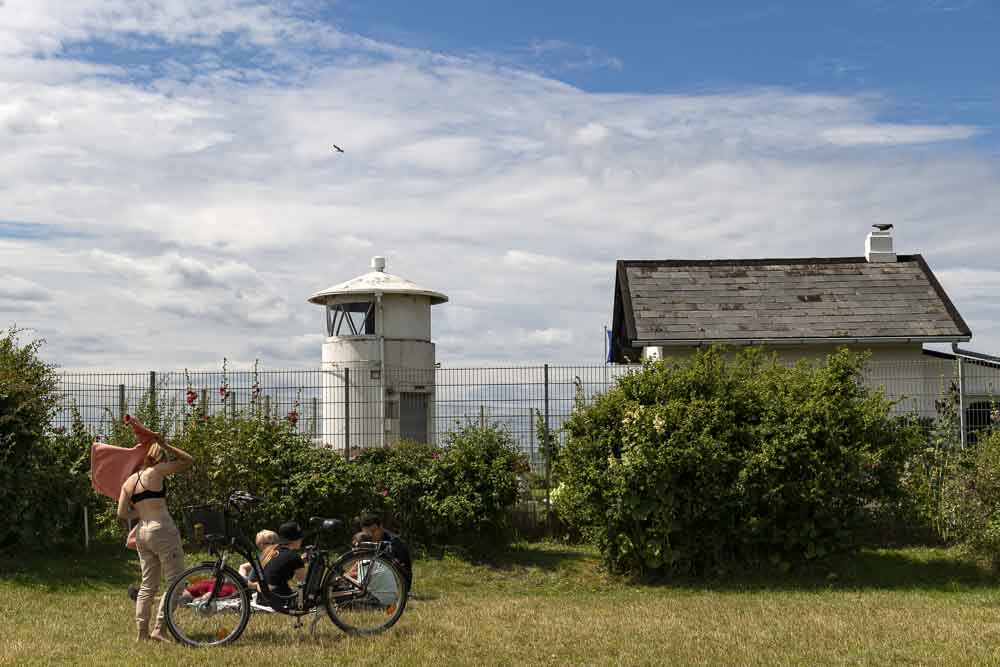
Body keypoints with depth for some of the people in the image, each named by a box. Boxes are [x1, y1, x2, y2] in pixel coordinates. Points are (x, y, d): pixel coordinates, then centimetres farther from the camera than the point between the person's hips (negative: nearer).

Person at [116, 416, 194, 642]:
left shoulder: (129, 482, 12)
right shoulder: (156, 472, -5)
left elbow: (122, 514, 6)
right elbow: (189, 460, 2)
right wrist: (165, 445, 6)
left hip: (142, 533, 7)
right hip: (162, 531, -7)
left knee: (147, 585, 14)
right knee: (176, 582, -2)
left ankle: (141, 632, 15)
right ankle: (159, 628, -7)